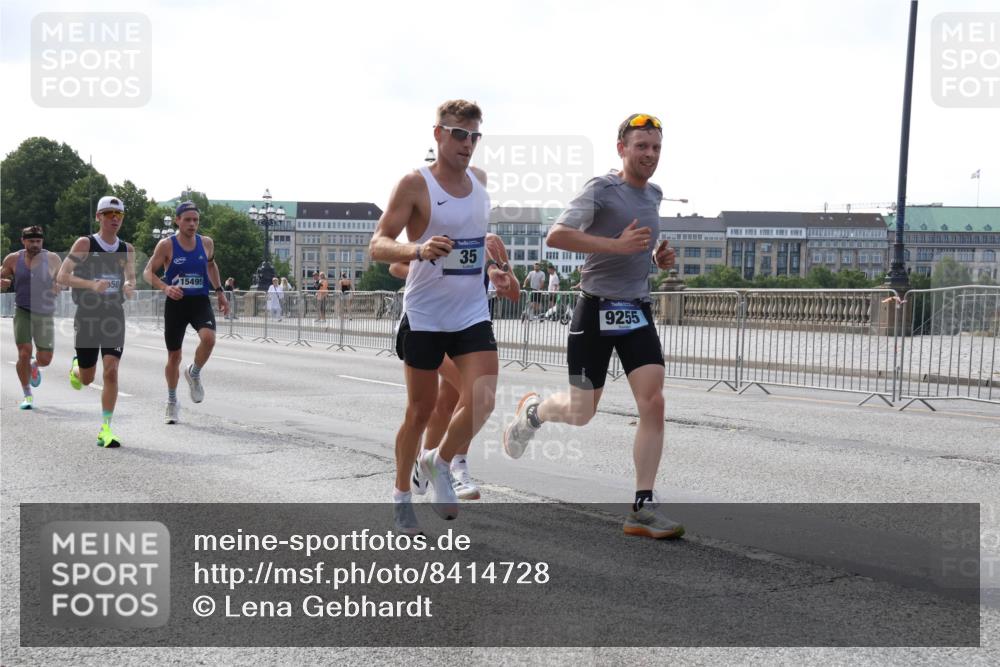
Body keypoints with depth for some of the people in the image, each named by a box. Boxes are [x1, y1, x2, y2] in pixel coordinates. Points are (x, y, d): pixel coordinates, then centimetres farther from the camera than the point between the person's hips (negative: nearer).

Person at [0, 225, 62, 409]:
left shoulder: (52, 259, -1)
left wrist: (58, 287, -9)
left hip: (45, 315, 1)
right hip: (22, 312, -1)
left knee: (45, 359, 2)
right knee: (24, 354, -13)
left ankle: (34, 365, 41)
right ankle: (27, 395, 4)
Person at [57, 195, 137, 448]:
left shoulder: (127, 250, 6)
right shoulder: (84, 244, -6)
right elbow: (62, 277, -10)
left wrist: (129, 287, -2)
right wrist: (92, 284, -25)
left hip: (115, 316, 2)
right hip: (87, 315, -2)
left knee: (111, 372, -11)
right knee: (87, 378, 7)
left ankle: (105, 430, -6)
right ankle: (76, 367, 46)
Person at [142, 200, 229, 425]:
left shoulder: (206, 243, 3)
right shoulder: (166, 245, -7)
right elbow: (148, 272, -4)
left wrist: (220, 292, 18)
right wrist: (165, 288, -22)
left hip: (200, 301, 1)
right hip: (176, 302, -1)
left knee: (208, 338, -28)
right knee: (174, 356, 6)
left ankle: (194, 373, 3)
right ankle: (172, 402, 27)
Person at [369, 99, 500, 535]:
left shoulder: (480, 179, 7)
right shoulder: (416, 184, -10)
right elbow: (377, 245, -17)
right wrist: (417, 249, -35)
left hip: (473, 314, 4)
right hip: (425, 315, -4)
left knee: (482, 401, -12)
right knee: (420, 410, 5)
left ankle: (438, 465, 15)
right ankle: (402, 493, 27)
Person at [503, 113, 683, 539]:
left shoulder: (654, 195, 14)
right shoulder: (602, 189, -10)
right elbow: (556, 236, -23)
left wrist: (658, 257, 11)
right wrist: (618, 245, -26)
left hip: (637, 312, 5)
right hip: (597, 310, -5)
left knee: (653, 404, -11)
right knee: (581, 413, 3)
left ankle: (643, 509, -7)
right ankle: (532, 411, 39)